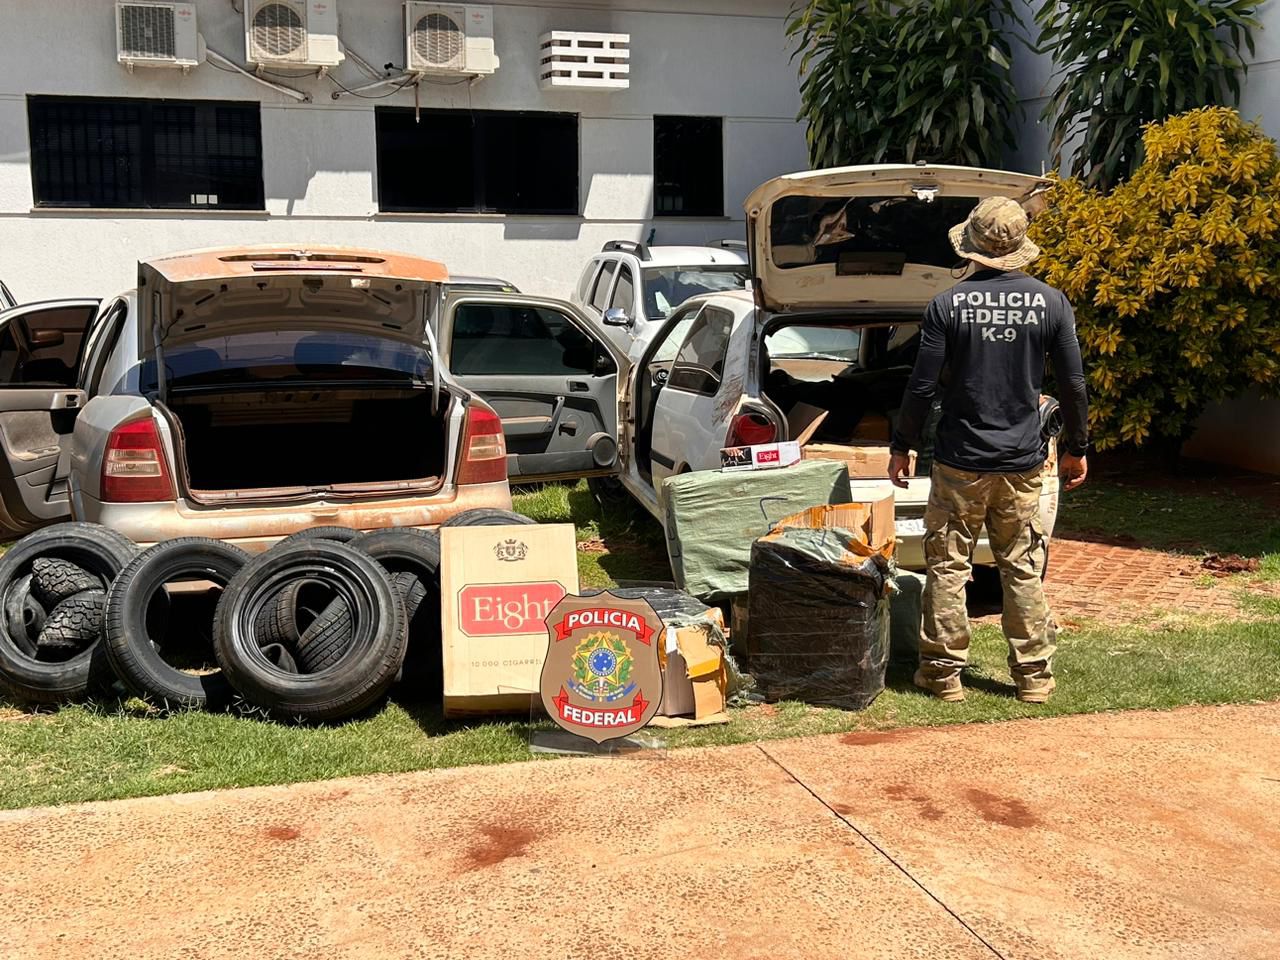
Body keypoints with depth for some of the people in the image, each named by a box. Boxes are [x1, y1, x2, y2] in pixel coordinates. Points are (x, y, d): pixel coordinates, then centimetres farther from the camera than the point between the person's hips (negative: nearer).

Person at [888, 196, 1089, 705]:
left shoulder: (947, 305, -8)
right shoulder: (1051, 303, -1)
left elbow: (922, 387, -7)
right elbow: (1074, 385, 2)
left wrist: (902, 446, 5)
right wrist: (1075, 448, 15)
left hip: (960, 461, -2)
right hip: (1024, 462, 2)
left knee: (947, 567, 7)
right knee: (1024, 570, 11)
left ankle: (943, 672, 13)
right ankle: (1034, 675, 17)